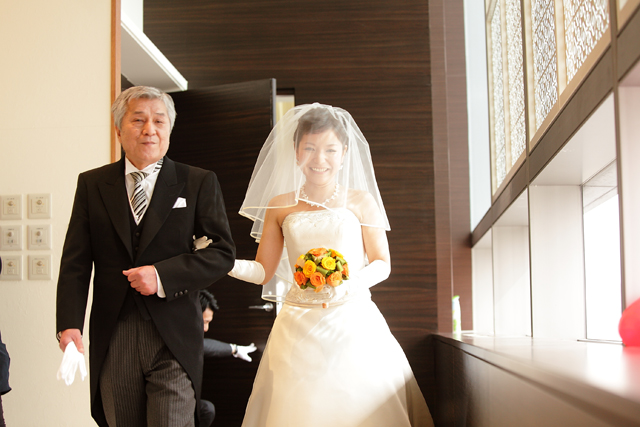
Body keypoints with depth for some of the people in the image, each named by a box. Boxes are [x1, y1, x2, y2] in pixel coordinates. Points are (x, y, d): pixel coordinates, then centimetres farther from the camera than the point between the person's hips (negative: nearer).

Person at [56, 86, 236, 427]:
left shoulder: (198, 183, 4)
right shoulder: (92, 184, 9)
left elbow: (223, 252, -1)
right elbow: (75, 261, 4)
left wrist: (163, 275, -14)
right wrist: (69, 323, -9)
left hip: (173, 338, -2)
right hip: (112, 340, 2)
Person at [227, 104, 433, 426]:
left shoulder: (360, 201, 4)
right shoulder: (280, 206, 8)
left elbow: (382, 264, 5)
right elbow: (263, 271, 9)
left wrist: (348, 287, -13)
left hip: (354, 324, -1)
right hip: (298, 327, 1)